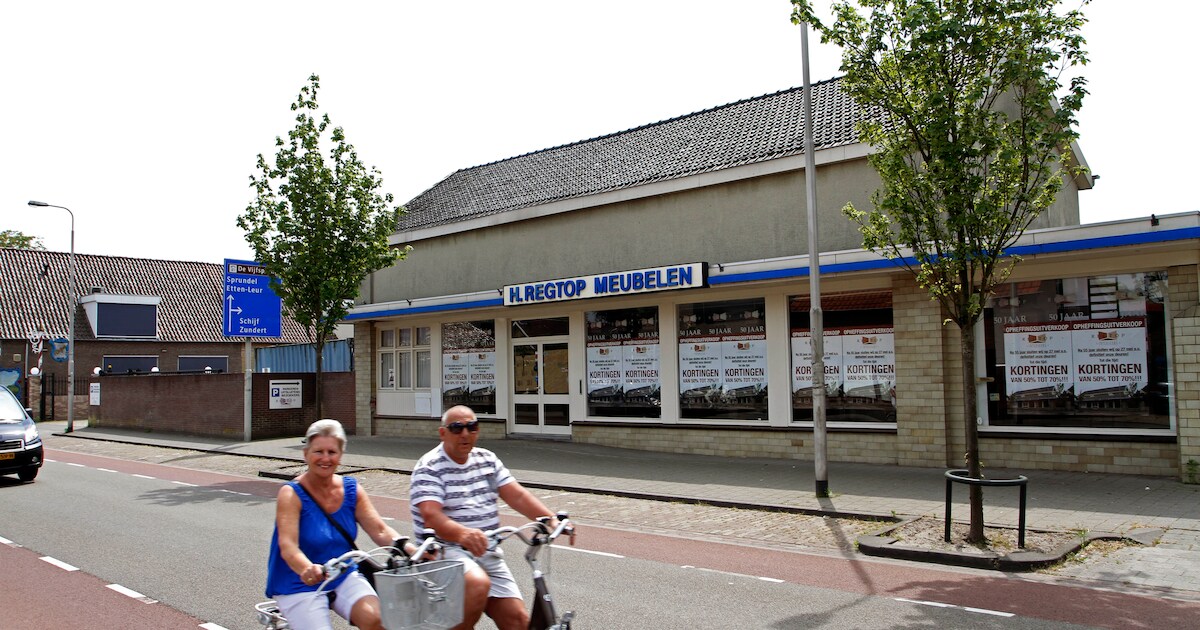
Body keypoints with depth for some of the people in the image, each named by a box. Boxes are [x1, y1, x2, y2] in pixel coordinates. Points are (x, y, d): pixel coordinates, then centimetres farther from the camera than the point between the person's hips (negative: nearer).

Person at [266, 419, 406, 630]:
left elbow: (380, 530, -6)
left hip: (344, 576, 3)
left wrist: (408, 549, -26)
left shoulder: (351, 489, 0)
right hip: (300, 585, -2)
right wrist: (307, 570, -47)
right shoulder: (291, 494, -12)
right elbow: (287, 546, -25)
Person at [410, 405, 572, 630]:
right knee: (478, 583, -35)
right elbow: (431, 517, -23)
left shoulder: (487, 459, 12)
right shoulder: (428, 468, -8)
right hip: (446, 549, -6)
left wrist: (551, 518, -12)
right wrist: (463, 533, -43)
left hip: (487, 551, 6)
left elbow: (517, 496, 4)